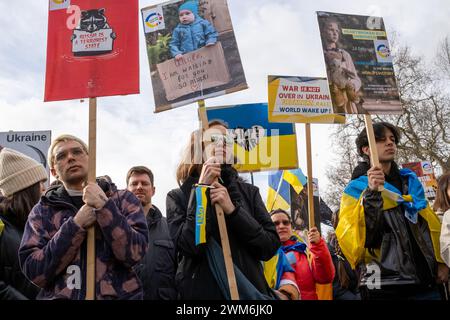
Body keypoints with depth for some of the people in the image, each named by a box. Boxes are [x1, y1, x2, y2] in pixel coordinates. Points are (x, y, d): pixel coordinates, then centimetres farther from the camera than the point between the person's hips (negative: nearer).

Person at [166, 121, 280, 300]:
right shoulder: (178, 197, -1)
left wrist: (232, 210, -15)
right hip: (201, 291, -2)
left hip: (249, 291, 2)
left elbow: (270, 246, -5)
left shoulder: (249, 192, 4)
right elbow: (190, 246, -16)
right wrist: (202, 188, -15)